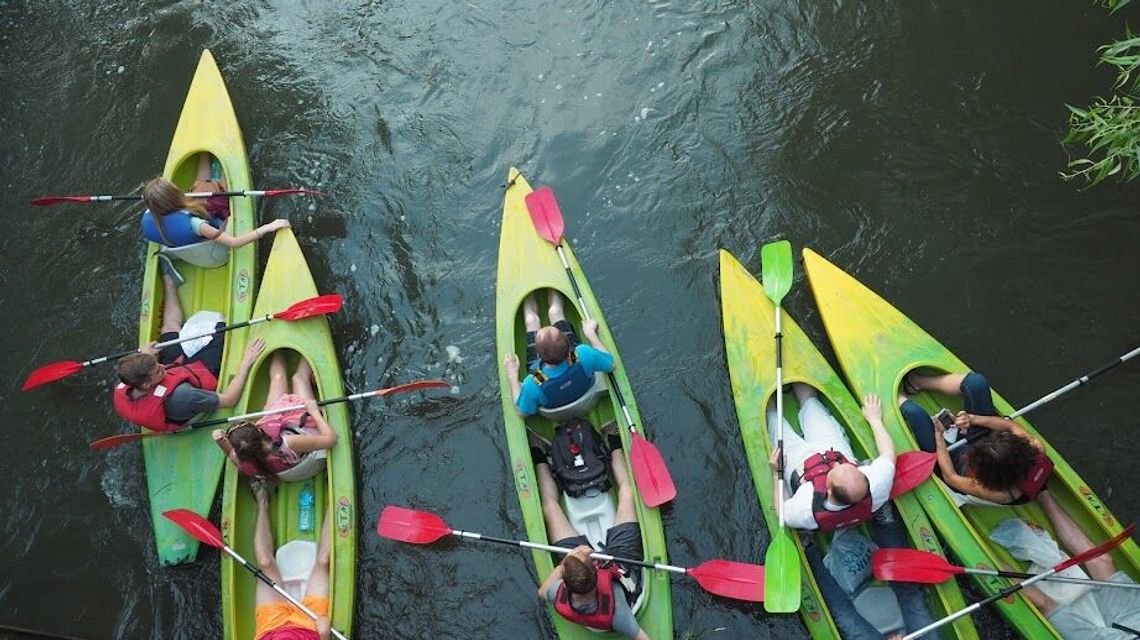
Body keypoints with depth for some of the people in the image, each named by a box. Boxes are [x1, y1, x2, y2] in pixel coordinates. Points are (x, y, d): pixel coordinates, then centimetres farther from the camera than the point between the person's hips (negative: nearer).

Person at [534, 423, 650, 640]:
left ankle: (540, 458, 36)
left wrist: (565, 562, -25)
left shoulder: (561, 601, -40)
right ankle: (614, 443, 30)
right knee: (626, 492, 1)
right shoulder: (614, 610, -47)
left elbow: (542, 592, -17)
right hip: (623, 561, -1)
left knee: (550, 507, 5)